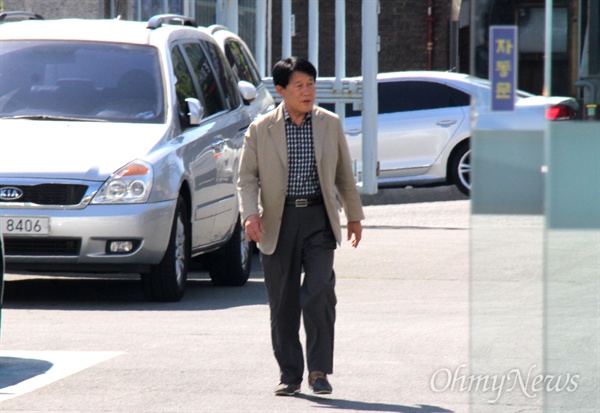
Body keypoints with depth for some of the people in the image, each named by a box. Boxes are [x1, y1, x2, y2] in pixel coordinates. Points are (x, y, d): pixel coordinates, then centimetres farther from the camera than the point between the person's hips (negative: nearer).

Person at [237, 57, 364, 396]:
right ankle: (290, 374, 13)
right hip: (278, 222, 0)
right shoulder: (261, 129, 3)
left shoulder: (330, 124, 8)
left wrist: (354, 215, 18)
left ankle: (319, 371, -2)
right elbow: (248, 177, 3)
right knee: (283, 303, 3)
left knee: (319, 294, -12)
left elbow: (344, 174, 16)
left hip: (319, 218, 0)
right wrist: (250, 214, -13)